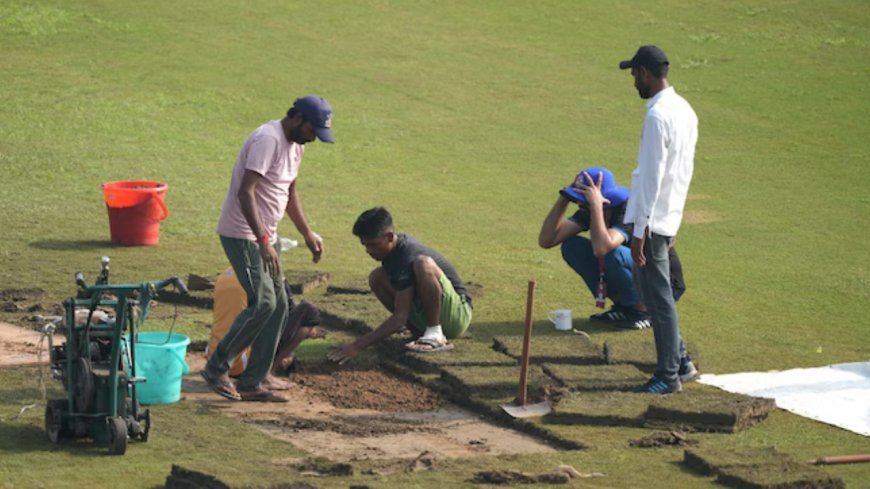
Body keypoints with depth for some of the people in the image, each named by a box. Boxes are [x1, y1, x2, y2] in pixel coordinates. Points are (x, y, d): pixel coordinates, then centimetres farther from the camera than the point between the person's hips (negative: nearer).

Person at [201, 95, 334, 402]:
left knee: (278, 305, 5)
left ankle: (251, 384, 9)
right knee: (263, 303, -16)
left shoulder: (295, 145, 11)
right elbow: (245, 192, -27)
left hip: (263, 236, 10)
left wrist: (307, 233, 20)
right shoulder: (268, 140, -20)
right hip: (242, 235, -10)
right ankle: (216, 368, -4)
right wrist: (263, 241, -32)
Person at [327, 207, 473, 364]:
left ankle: (435, 336, -24)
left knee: (423, 263, -34)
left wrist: (358, 346, -31)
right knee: (377, 277, -1)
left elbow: (399, 318, -28)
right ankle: (420, 330, 0)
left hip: (458, 314, -9)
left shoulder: (406, 258, -25)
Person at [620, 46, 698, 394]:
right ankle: (681, 362, 21)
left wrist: (640, 230, -19)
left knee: (657, 298, -2)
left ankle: (669, 375, 3)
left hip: (652, 220, -9)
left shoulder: (658, 116, -18)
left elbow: (651, 176, -20)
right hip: (670, 218, 9)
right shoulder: (685, 111, 11)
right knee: (649, 287, 19)